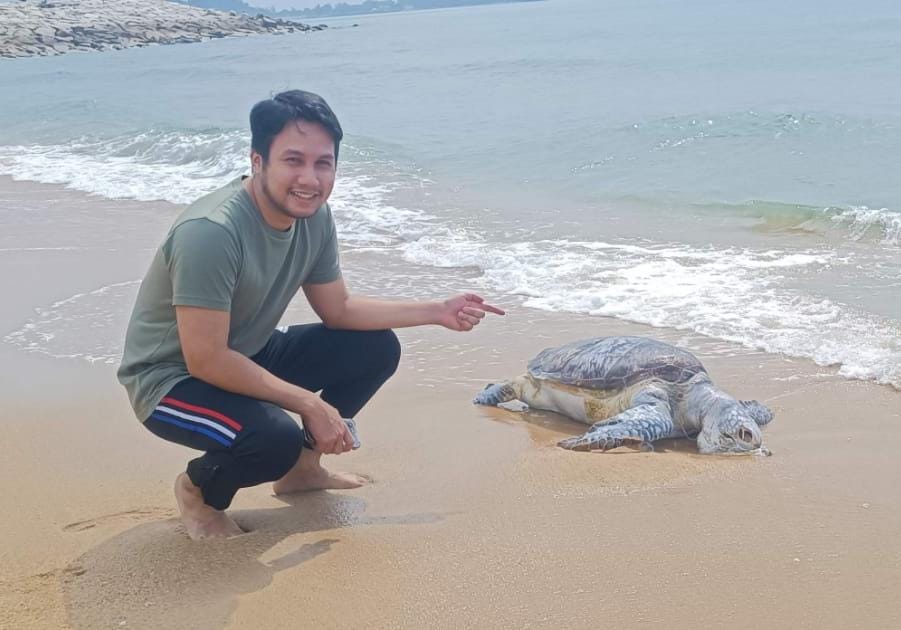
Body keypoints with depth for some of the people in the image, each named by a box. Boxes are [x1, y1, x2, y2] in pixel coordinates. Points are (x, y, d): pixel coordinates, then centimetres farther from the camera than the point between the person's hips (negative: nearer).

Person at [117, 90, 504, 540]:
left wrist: (437, 312, -2)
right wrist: (311, 405, -27)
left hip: (246, 357, 8)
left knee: (376, 349, 1)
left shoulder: (314, 215, -7)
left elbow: (339, 309, 6)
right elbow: (205, 360, -30)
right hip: (172, 378, -8)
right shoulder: (211, 232, -32)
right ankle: (199, 488, 0)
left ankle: (301, 466, 17)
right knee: (276, 439, -34)